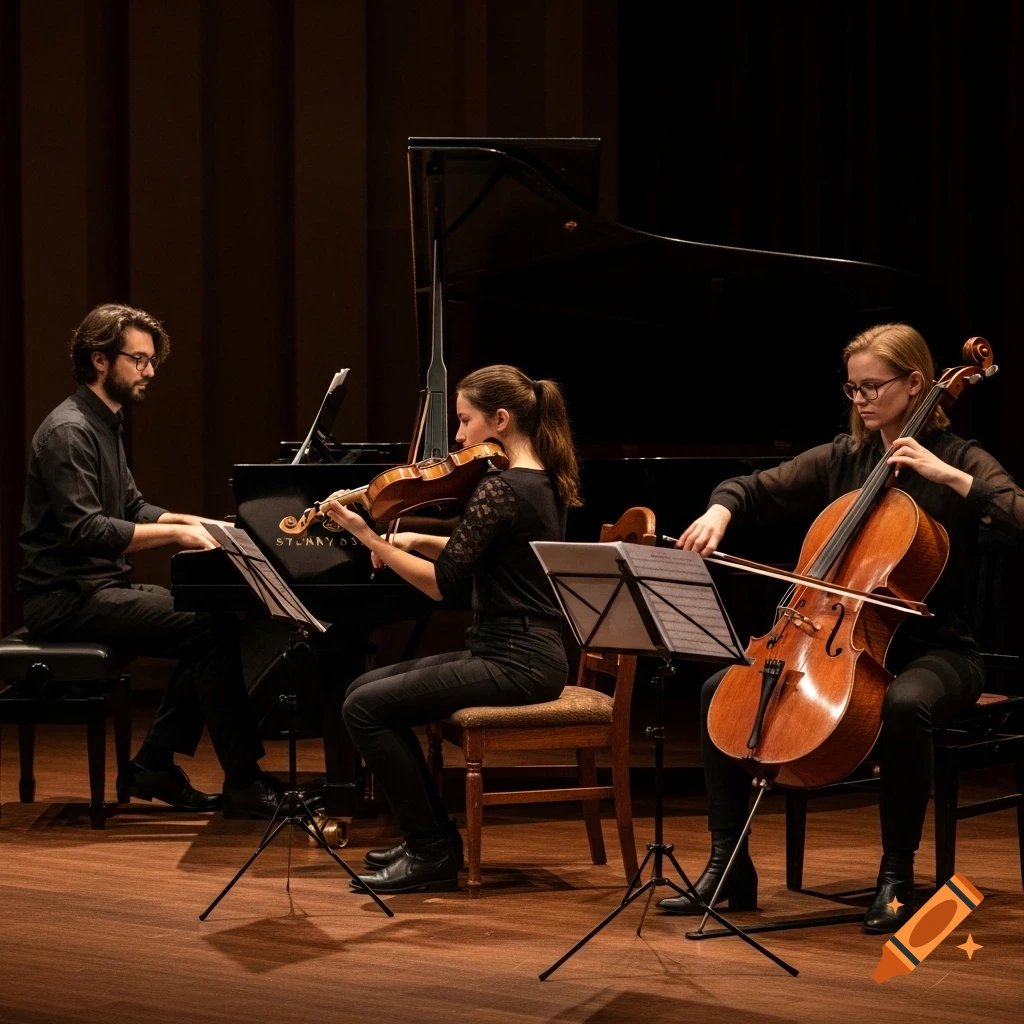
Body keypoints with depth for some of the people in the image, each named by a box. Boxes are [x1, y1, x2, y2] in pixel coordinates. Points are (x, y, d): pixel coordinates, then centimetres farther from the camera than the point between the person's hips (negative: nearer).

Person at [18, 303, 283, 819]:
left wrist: (192, 522, 5)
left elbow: (131, 509, 22)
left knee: (213, 619, 5)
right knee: (212, 630, -20)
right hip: (69, 598, -10)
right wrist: (176, 533, -25)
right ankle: (243, 785, -14)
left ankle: (154, 768, 6)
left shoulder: (104, 425, 16)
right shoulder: (69, 431, -16)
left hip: (101, 586, 10)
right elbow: (85, 530, -26)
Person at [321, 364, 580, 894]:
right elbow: (476, 556, 24)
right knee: (364, 689, 12)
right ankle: (429, 836, 15)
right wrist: (416, 542, 9)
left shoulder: (500, 488, -19)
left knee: (366, 708, -13)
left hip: (514, 663, -10)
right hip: (522, 653, 10)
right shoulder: (542, 482, 12)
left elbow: (442, 583, -22)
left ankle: (432, 853, -7)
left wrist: (366, 535, -18)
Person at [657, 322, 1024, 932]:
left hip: (935, 650, -6)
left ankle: (897, 877, -23)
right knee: (721, 689, -11)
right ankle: (729, 868, -3)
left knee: (905, 705, -40)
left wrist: (948, 476, -25)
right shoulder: (842, 459, 9)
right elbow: (756, 490, 12)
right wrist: (720, 511, -10)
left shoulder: (960, 460, -5)